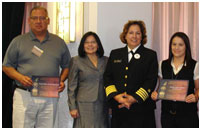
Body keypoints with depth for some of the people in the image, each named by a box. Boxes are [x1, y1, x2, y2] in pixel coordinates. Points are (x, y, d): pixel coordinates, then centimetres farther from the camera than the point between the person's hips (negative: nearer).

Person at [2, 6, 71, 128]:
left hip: (50, 98, 2)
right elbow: (7, 66, 8)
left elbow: (67, 66, 18)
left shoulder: (59, 42, 12)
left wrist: (62, 81, -1)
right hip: (24, 96, -1)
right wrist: (20, 77, -10)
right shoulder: (18, 41, 7)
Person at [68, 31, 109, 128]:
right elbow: (72, 87, 2)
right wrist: (72, 107, -3)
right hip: (84, 105, -3)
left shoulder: (106, 61, 11)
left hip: (102, 105, 3)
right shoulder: (76, 61, 3)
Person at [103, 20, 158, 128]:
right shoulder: (115, 54, 15)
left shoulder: (150, 55, 7)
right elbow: (107, 77, 9)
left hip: (141, 108, -2)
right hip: (118, 109, 2)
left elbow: (151, 81, -2)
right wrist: (116, 96, -8)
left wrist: (135, 98, -12)